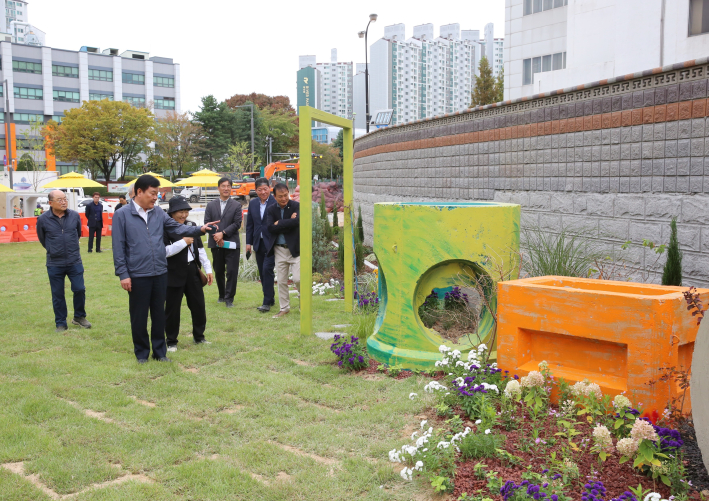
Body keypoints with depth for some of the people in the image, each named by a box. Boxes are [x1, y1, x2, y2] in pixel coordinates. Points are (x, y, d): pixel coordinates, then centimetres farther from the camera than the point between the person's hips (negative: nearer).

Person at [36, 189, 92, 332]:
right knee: (57, 295, 7)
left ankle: (79, 317, 24)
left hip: (75, 262, 1)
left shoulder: (75, 216, -3)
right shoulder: (43, 220, -9)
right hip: (54, 264, -1)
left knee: (79, 289, 1)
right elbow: (42, 239, 8)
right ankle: (61, 324, 20)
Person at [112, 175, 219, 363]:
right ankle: (141, 353, 23)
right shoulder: (122, 216, -5)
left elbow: (177, 227, 1)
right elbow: (119, 248, -6)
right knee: (139, 317, 8)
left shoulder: (159, 213, 7)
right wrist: (123, 274, -9)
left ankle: (160, 351, 26)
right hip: (137, 276, -4)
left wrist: (199, 229, -15)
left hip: (160, 274, 4)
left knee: (159, 314, 13)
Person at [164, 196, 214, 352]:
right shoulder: (165, 228, -10)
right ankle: (171, 341, 19)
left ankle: (199, 337, 27)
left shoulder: (191, 226, 10)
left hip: (192, 271, 6)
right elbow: (164, 251, -20)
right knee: (172, 309, 4)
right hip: (174, 274, -6)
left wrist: (208, 269, 10)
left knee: (198, 305, 10)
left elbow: (200, 249, 14)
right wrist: (184, 242, -20)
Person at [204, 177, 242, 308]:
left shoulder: (236, 205, 4)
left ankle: (229, 298, 0)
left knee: (232, 271, -7)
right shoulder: (211, 205, 11)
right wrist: (216, 236, -10)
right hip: (216, 244, 3)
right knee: (218, 272, 11)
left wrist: (223, 233, -14)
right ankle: (222, 295, 26)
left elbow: (237, 224, -5)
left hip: (231, 243, -2)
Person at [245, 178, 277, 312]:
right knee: (262, 272, 10)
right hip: (258, 243, 6)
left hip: (272, 242, -6)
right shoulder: (253, 203, 10)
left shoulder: (276, 203, -8)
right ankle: (270, 298, 23)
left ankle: (267, 302, -8)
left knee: (267, 269, -12)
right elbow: (249, 224, 14)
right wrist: (249, 242, 9)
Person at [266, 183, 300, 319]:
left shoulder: (296, 206, -7)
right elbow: (270, 228, -11)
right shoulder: (271, 209, 4)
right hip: (279, 250, 4)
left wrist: (279, 223, -13)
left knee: (297, 278, -8)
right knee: (281, 281, 9)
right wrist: (288, 222, -16)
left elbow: (297, 221, -24)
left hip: (295, 248, -4)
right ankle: (284, 308, 23)